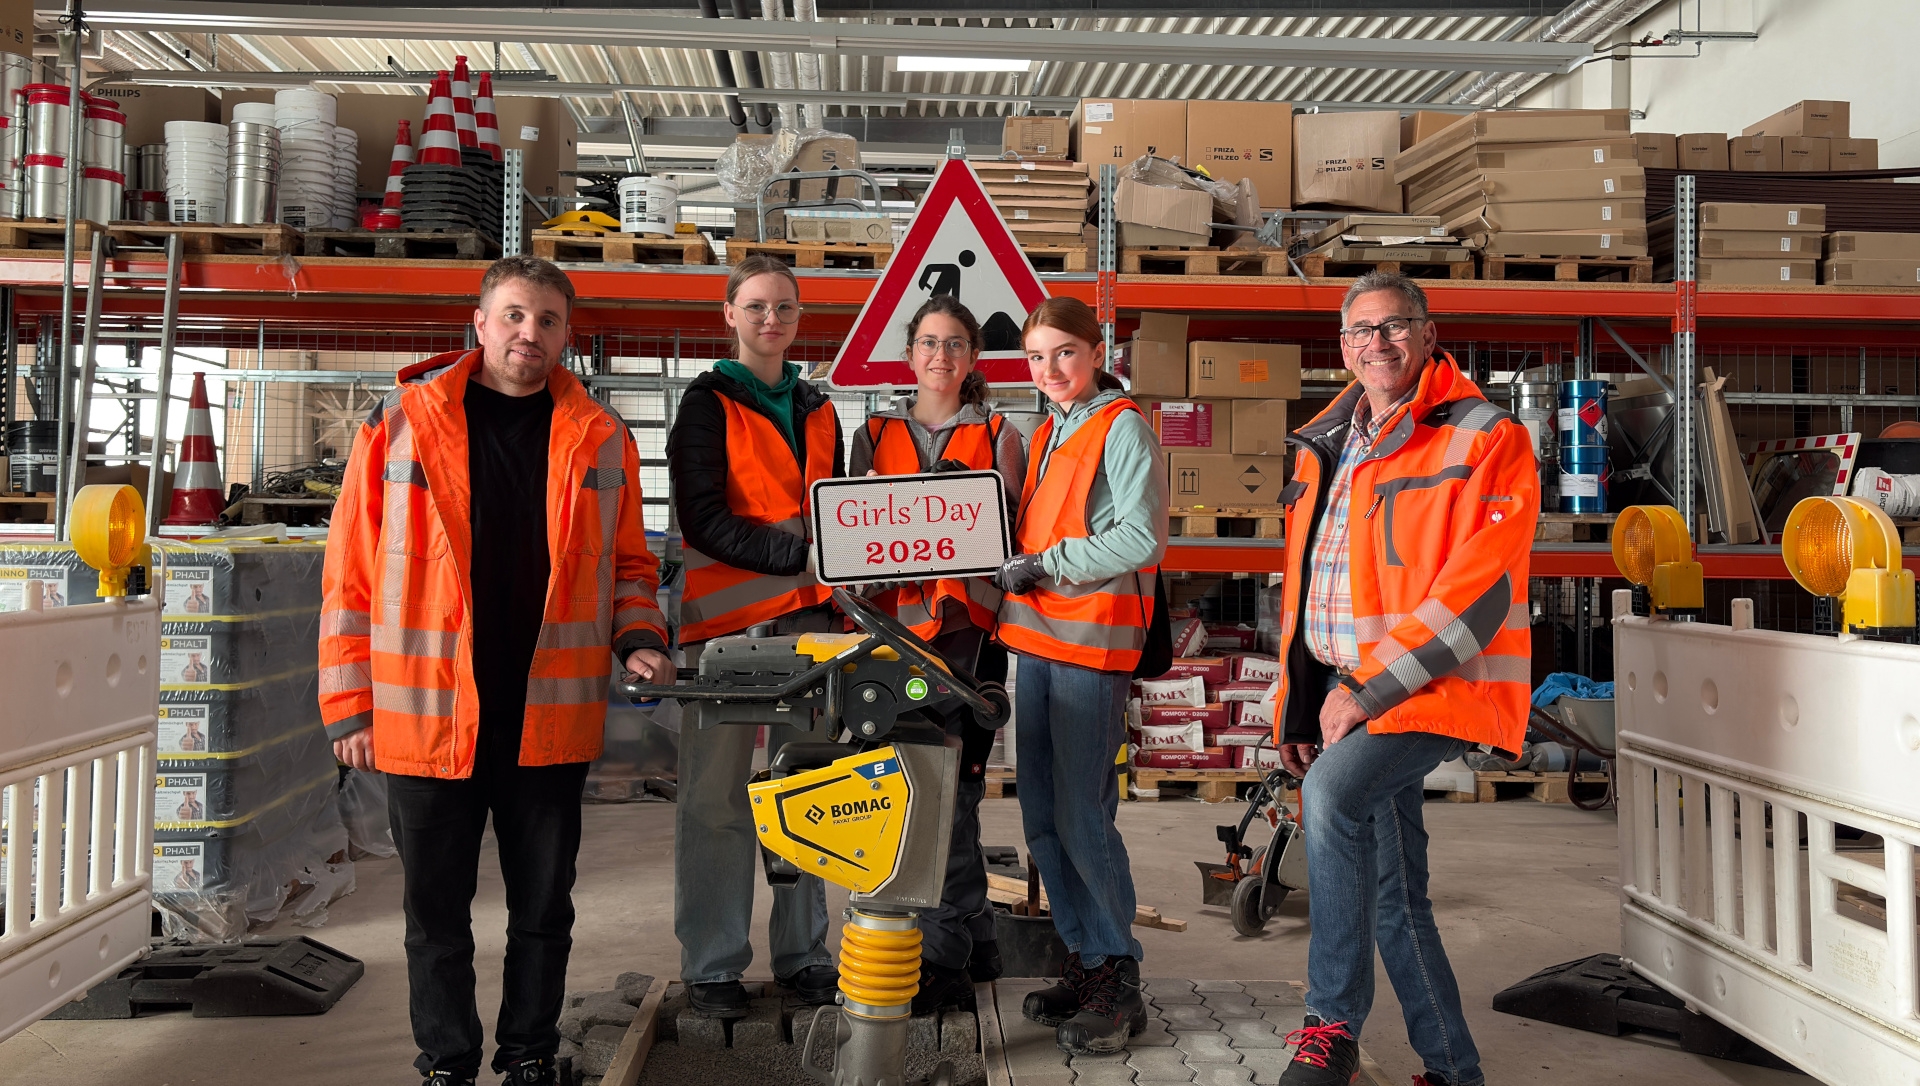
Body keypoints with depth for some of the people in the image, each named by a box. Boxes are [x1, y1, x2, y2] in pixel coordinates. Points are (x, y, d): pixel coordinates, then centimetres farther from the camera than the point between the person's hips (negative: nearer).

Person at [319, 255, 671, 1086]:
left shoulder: (600, 437, 5)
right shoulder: (401, 424, -1)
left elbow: (628, 562, 15)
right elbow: (351, 572, 0)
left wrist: (637, 637, -4)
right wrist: (350, 704, -3)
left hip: (550, 722, 2)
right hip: (427, 719, -1)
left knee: (544, 909, 13)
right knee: (437, 914, 12)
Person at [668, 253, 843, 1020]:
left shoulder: (818, 411, 18)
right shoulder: (708, 403, 2)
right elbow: (704, 519, -10)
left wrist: (840, 601, 13)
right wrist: (797, 553, -21)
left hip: (805, 618, 5)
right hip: (726, 616, -5)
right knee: (717, 794, -1)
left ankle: (802, 953, 17)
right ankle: (712, 966, 9)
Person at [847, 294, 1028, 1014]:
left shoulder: (999, 436, 10)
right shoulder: (875, 434, 16)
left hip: (973, 623, -3)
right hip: (900, 622, 3)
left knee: (948, 781, -9)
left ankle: (945, 953, -3)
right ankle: (973, 936, 18)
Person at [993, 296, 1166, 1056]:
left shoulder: (1123, 426, -5)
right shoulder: (1048, 433, 19)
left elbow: (1142, 538, -14)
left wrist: (1045, 565, -13)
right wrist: (1015, 578, 4)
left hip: (1093, 638, -8)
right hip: (1036, 634, 8)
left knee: (1081, 811, -6)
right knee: (1042, 814, 9)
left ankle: (1119, 985, 6)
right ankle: (1087, 961, 21)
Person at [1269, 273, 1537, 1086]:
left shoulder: (1486, 439, -8)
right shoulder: (1325, 451, 14)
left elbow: (1476, 590, -18)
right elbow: (1304, 588, 19)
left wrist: (1366, 687, -20)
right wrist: (1297, 707, 14)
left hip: (1443, 684, -8)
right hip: (1355, 694, 8)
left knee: (1333, 788, -31)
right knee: (1391, 889, 12)